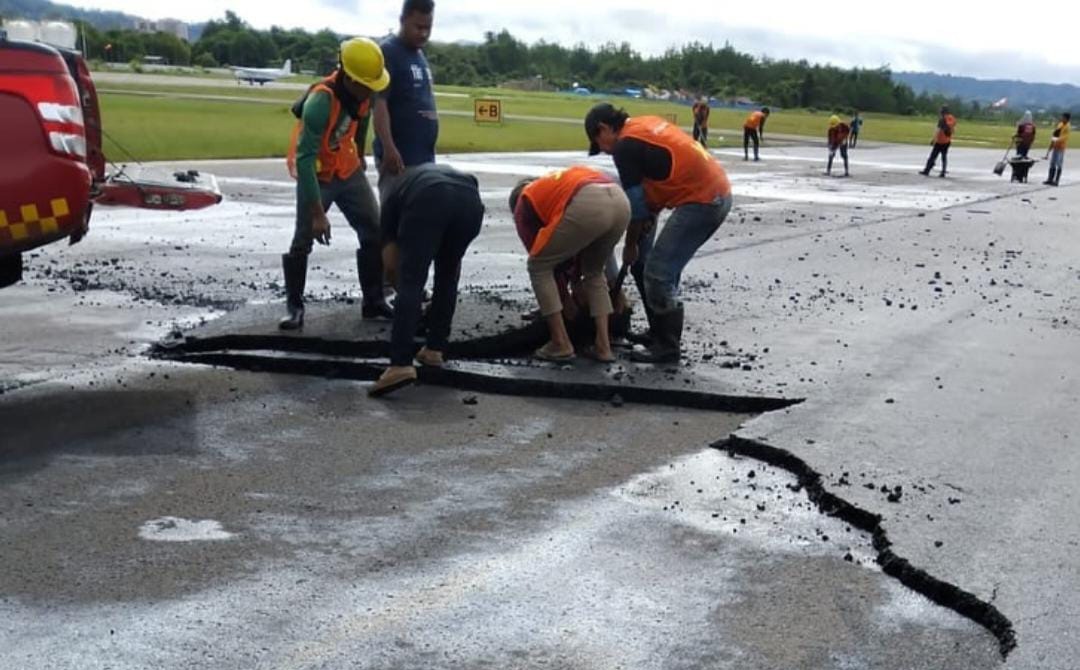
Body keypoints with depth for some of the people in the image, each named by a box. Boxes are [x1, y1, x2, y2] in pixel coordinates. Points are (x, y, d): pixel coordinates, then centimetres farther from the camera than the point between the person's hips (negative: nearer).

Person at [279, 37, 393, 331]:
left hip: (348, 171, 7)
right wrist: (318, 214, -36)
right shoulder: (321, 102, -33)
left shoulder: (360, 91, -12)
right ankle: (294, 307, 6)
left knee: (374, 233, 4)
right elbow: (305, 160, -34)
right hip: (316, 175, -7)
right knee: (303, 242, -6)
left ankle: (373, 301, 13)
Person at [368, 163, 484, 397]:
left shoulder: (396, 191, 37)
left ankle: (400, 365, -13)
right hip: (470, 201, 3)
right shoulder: (452, 174, 47)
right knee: (447, 276, 25)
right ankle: (435, 350, 25)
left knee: (410, 283, -1)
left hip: (428, 202, -3)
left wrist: (402, 288, 50)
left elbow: (392, 261, 33)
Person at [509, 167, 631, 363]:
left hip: (587, 206, -6)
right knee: (594, 271, 29)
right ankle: (603, 345, 20)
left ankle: (561, 344, 14)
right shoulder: (562, 183, 42)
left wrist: (568, 299, 38)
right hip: (620, 201, 6)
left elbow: (539, 256, 27)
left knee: (538, 267, 16)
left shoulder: (523, 205, 25)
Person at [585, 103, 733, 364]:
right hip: (719, 192, 10)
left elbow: (634, 201, -4)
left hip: (701, 201, -10)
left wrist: (630, 246, 9)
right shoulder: (647, 124, 18)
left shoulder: (626, 145, -9)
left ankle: (667, 347, 3)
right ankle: (664, 334, 28)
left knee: (657, 274, -5)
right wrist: (650, 216, 10)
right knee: (665, 269, 19)